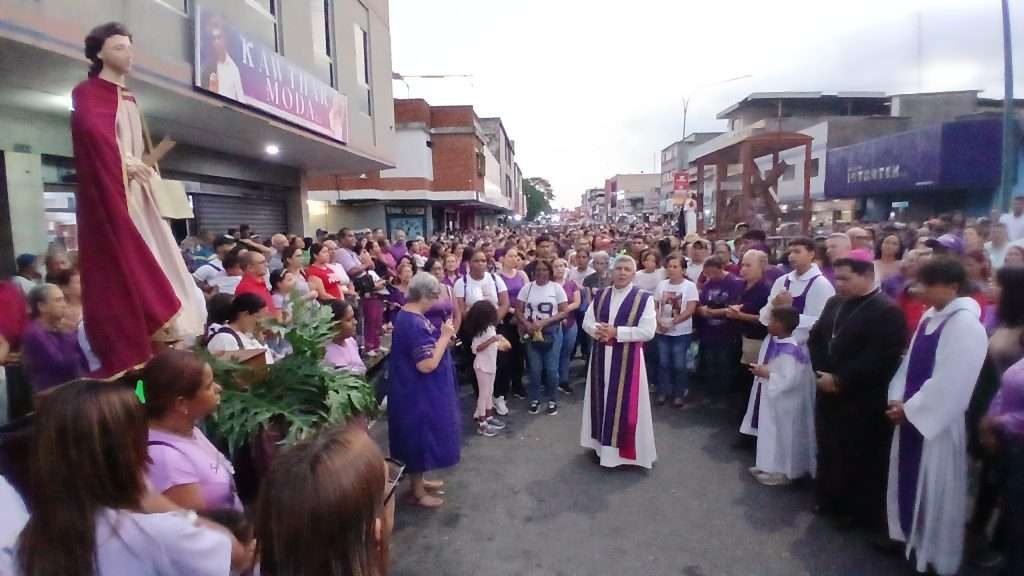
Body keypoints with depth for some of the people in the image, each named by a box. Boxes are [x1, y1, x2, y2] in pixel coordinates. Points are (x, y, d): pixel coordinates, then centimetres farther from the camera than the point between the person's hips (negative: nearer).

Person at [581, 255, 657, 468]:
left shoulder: (644, 298, -8)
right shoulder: (601, 296, 7)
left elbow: (648, 331, -14)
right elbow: (587, 322, 9)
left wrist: (616, 332, -19)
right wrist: (597, 331, -14)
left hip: (627, 358, -4)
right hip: (601, 356, 5)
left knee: (625, 404, 1)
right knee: (602, 399, 13)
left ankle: (626, 449, 15)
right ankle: (603, 442, 29)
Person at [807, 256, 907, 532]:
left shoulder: (887, 311, -13)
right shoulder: (834, 303, 10)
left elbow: (879, 358, -21)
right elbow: (815, 338, 13)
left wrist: (840, 380, -19)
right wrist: (822, 372, -2)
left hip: (862, 400, -7)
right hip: (829, 393, 7)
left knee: (861, 458, 5)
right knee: (828, 450, 15)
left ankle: (863, 512, 22)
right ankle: (831, 501, 31)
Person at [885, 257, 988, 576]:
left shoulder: (966, 324, -18)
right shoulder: (931, 316, 8)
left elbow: (950, 383, -22)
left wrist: (909, 409, -15)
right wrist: (898, 400, -1)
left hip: (938, 423, -8)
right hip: (913, 416, 8)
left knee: (935, 487, 6)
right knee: (909, 479, 18)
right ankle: (910, 535, 35)